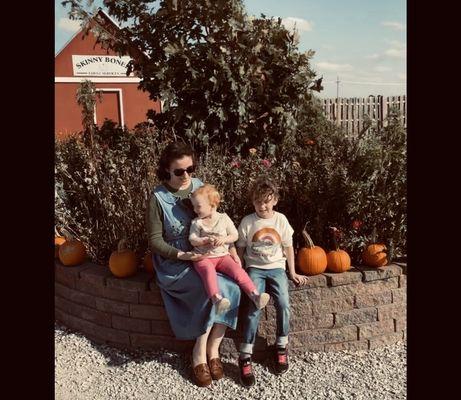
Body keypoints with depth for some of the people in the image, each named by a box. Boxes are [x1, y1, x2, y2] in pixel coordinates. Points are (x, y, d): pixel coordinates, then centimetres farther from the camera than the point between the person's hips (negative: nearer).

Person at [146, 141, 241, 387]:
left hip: (207, 257, 4)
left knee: (230, 288, -24)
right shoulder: (158, 197, -9)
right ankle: (199, 354, -8)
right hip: (174, 263, -4)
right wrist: (182, 255, -23)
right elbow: (155, 241, -8)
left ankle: (211, 351, -7)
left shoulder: (201, 187, 3)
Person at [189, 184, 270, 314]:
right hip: (203, 257, -1)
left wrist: (224, 239, -14)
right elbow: (193, 240, -1)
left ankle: (255, 295, -26)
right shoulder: (196, 222, 5)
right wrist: (206, 240, -18)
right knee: (209, 271, -34)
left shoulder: (224, 218, 5)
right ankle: (217, 299, -48)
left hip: (222, 256, 2)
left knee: (238, 270, -22)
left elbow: (235, 235, 6)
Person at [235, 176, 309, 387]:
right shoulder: (247, 222, -2)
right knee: (255, 307, -23)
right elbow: (240, 249, 6)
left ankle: (281, 347, 4)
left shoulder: (281, 220, 2)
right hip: (255, 268, -1)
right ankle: (245, 356, -13)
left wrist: (292, 273, 10)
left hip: (276, 268, 2)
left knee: (283, 304, -20)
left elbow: (288, 247, 9)